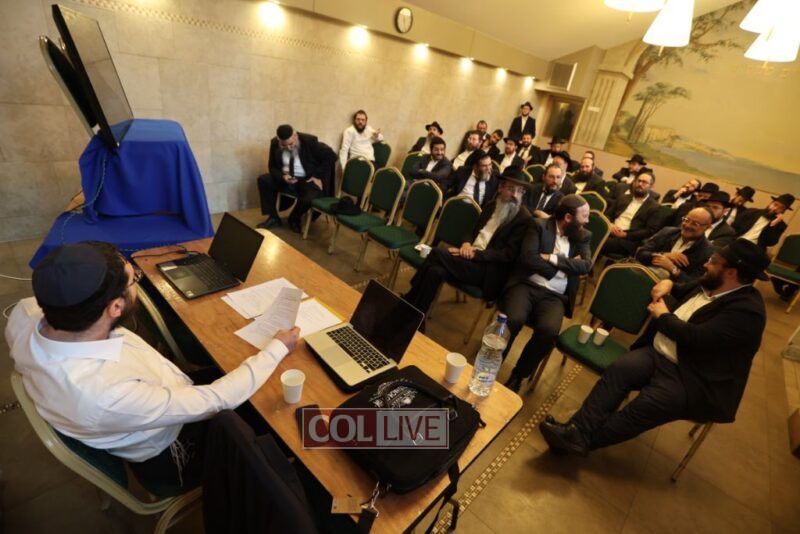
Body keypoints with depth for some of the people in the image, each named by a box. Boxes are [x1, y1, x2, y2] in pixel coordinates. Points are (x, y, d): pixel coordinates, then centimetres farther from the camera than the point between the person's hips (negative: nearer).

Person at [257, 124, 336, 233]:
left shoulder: (309, 141, -19)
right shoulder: (275, 143, -8)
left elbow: (331, 156, -12)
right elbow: (273, 167, 3)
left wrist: (318, 176, -15)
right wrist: (282, 176, -21)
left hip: (307, 180, -4)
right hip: (286, 178, 5)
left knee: (309, 199, -34)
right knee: (263, 180, -14)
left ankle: (294, 219, 1)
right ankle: (273, 217, -1)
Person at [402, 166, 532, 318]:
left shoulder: (524, 218, -5)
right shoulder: (491, 206, 15)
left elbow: (508, 254, -11)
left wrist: (475, 253, -18)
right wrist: (466, 243, -4)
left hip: (487, 269, -6)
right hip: (470, 255, 6)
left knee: (437, 253, -24)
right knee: (435, 271, -25)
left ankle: (409, 303, -10)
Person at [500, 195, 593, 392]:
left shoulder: (583, 236, 16)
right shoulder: (539, 225, 4)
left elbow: (586, 265, 0)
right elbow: (528, 257, -10)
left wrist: (553, 259, -10)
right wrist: (566, 265, -4)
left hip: (554, 296, 3)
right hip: (527, 285, -2)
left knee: (549, 331, -28)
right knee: (514, 320, -32)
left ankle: (517, 376, -4)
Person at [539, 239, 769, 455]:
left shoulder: (747, 309, -16)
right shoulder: (710, 284, 10)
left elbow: (696, 338, -24)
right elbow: (683, 291, 33)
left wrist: (663, 316, -9)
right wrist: (668, 284, 11)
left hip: (691, 379, -7)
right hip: (656, 353, 7)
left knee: (643, 408, -27)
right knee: (619, 369, -21)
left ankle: (583, 439, -15)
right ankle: (577, 429, -28)